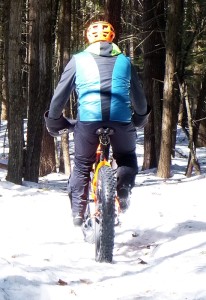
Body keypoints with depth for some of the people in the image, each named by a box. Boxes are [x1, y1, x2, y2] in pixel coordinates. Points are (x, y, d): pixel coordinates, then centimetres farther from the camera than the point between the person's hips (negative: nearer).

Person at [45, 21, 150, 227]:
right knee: (127, 158, 27)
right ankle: (123, 195, 5)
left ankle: (78, 212, 9)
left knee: (82, 165, 18)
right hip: (121, 120, 1)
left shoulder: (78, 60, 15)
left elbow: (60, 93, 13)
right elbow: (139, 96, 26)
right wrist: (140, 118, 44)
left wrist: (53, 121, 26)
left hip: (88, 119, -1)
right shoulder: (124, 61, 19)